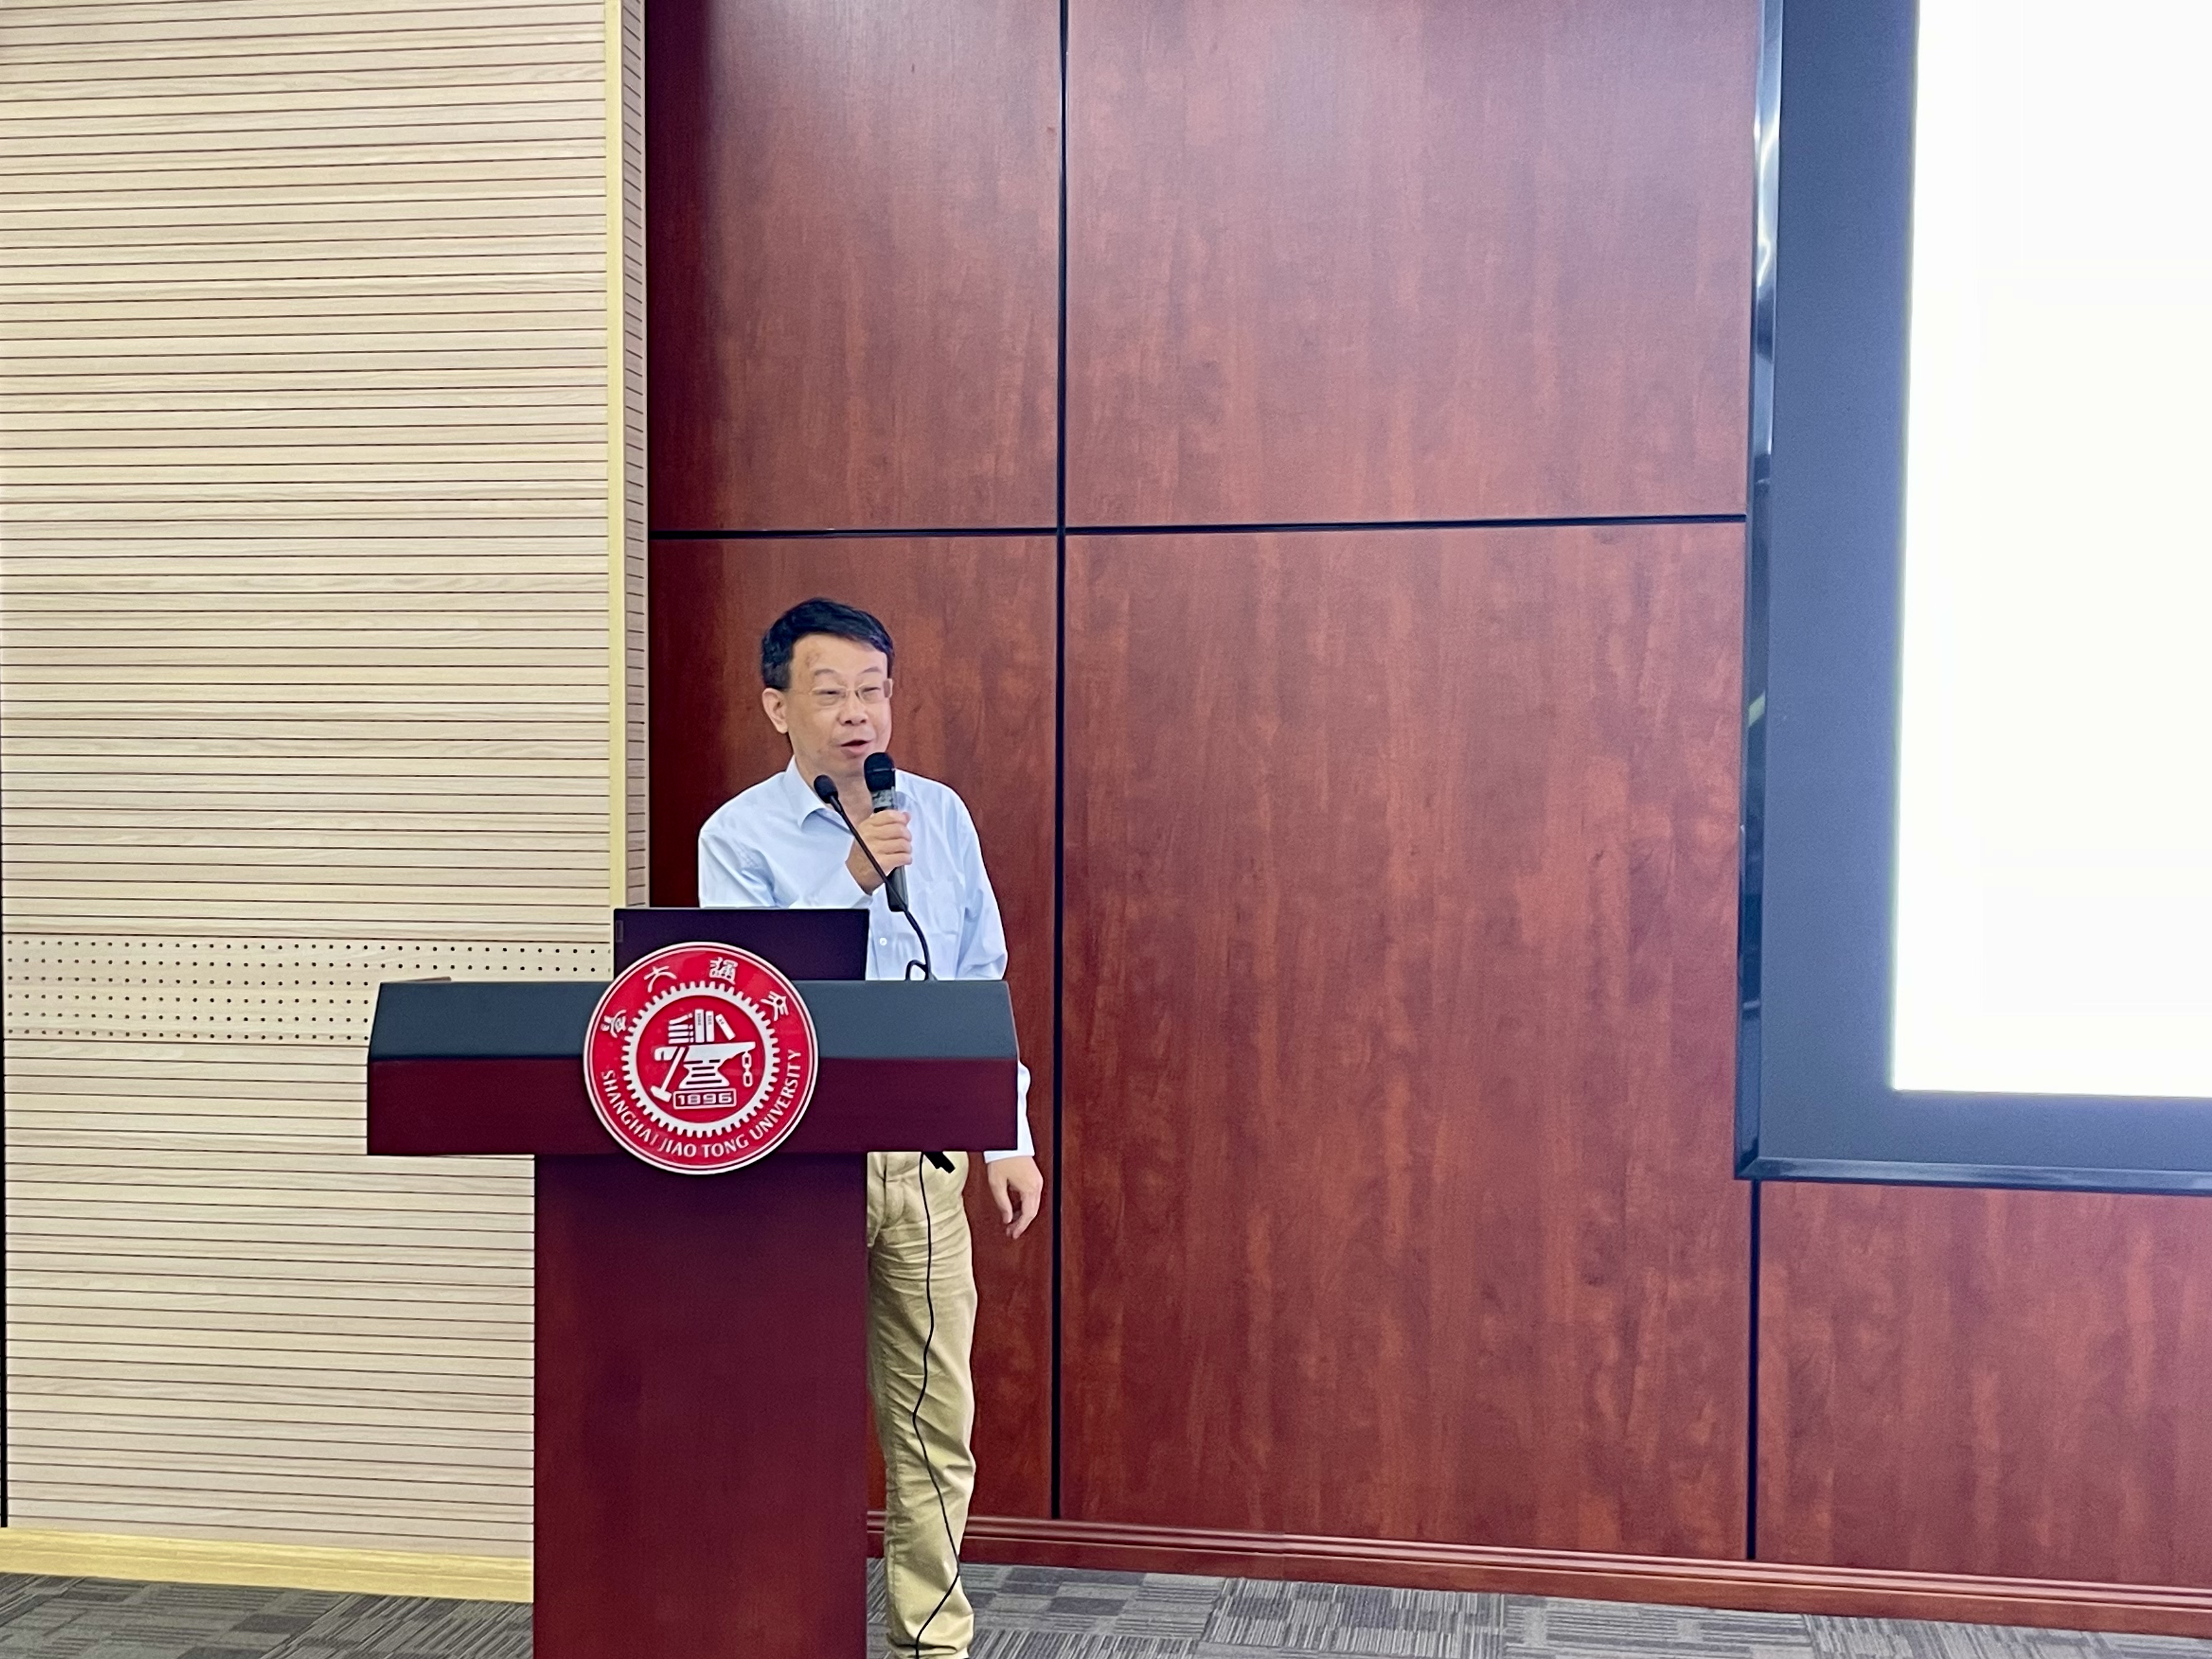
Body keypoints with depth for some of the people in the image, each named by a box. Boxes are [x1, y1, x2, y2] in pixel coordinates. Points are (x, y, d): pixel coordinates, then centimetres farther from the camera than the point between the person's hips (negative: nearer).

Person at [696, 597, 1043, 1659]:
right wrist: (854, 878, -23)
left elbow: (982, 986, 11)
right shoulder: (739, 837, -4)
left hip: (923, 1153, 3)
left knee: (936, 1416, 9)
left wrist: (1009, 1138, 8)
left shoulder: (942, 816, 7)